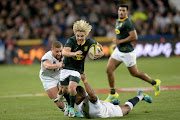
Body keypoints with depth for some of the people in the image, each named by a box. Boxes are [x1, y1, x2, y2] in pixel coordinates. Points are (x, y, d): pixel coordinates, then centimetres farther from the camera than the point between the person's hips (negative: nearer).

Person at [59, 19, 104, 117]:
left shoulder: (89, 42, -12)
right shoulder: (71, 41, -21)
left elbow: (98, 45, 11)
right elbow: (64, 52, -38)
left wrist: (101, 52, -9)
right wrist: (74, 53, -56)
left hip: (77, 70, 0)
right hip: (66, 68, 0)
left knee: (72, 89, -21)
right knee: (64, 90, 11)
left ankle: (72, 107, 3)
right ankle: (69, 105, 41)